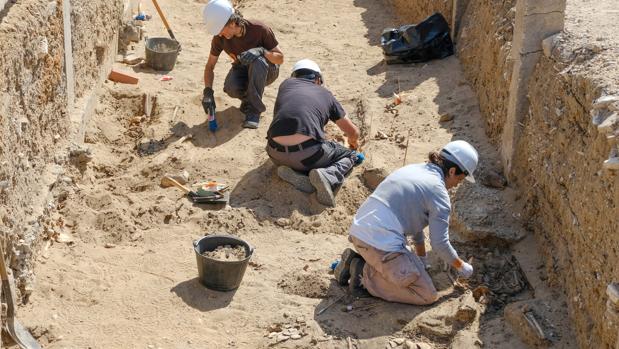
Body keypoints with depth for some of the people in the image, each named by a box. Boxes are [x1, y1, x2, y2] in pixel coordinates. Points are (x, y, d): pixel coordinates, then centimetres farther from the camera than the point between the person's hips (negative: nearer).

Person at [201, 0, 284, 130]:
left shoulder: (259, 29, -28)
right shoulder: (219, 38, -19)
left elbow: (280, 58, -21)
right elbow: (210, 66, -8)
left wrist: (261, 51, -40)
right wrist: (208, 92, -23)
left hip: (266, 71, -2)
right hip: (242, 69, 2)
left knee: (257, 60, -39)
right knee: (231, 88, -33)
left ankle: (254, 109, -27)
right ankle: (247, 97, 3)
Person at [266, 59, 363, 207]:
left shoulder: (286, 84, 22)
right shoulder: (325, 94, 19)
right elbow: (353, 132, 30)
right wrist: (353, 142, 55)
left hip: (277, 155, 2)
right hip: (307, 154, -2)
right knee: (350, 155, 23)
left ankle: (293, 173, 4)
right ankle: (328, 176, -8)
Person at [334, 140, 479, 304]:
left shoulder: (413, 169, 17)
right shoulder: (438, 192, -9)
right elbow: (439, 243, -7)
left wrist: (421, 257, 35)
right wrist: (461, 266, 12)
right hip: (382, 243, -9)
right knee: (428, 295, -2)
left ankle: (356, 261, 15)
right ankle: (366, 274, -6)